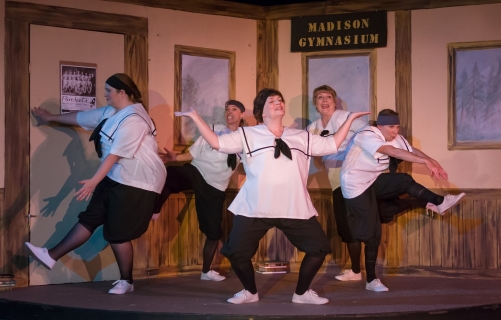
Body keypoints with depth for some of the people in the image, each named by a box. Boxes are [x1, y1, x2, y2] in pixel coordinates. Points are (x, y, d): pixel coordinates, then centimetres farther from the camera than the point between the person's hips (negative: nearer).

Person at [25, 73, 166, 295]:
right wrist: (51, 117, 32)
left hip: (136, 182, -9)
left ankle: (126, 281, 11)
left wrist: (93, 182, -31)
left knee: (117, 232, -3)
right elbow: (82, 117, 22)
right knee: (90, 218, 10)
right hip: (115, 177, 9)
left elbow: (115, 154, -28)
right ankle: (52, 256, 14)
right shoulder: (111, 112, 9)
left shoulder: (133, 120, -22)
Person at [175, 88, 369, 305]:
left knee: (319, 248, 0)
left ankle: (302, 293, 21)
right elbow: (217, 142, -5)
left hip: (295, 208, 2)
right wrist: (195, 117, -10)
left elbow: (332, 145, 18)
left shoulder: (302, 137, 15)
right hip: (255, 208, -2)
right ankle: (250, 292, 23)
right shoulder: (248, 135, 5)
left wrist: (350, 118, 16)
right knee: (236, 252, -5)